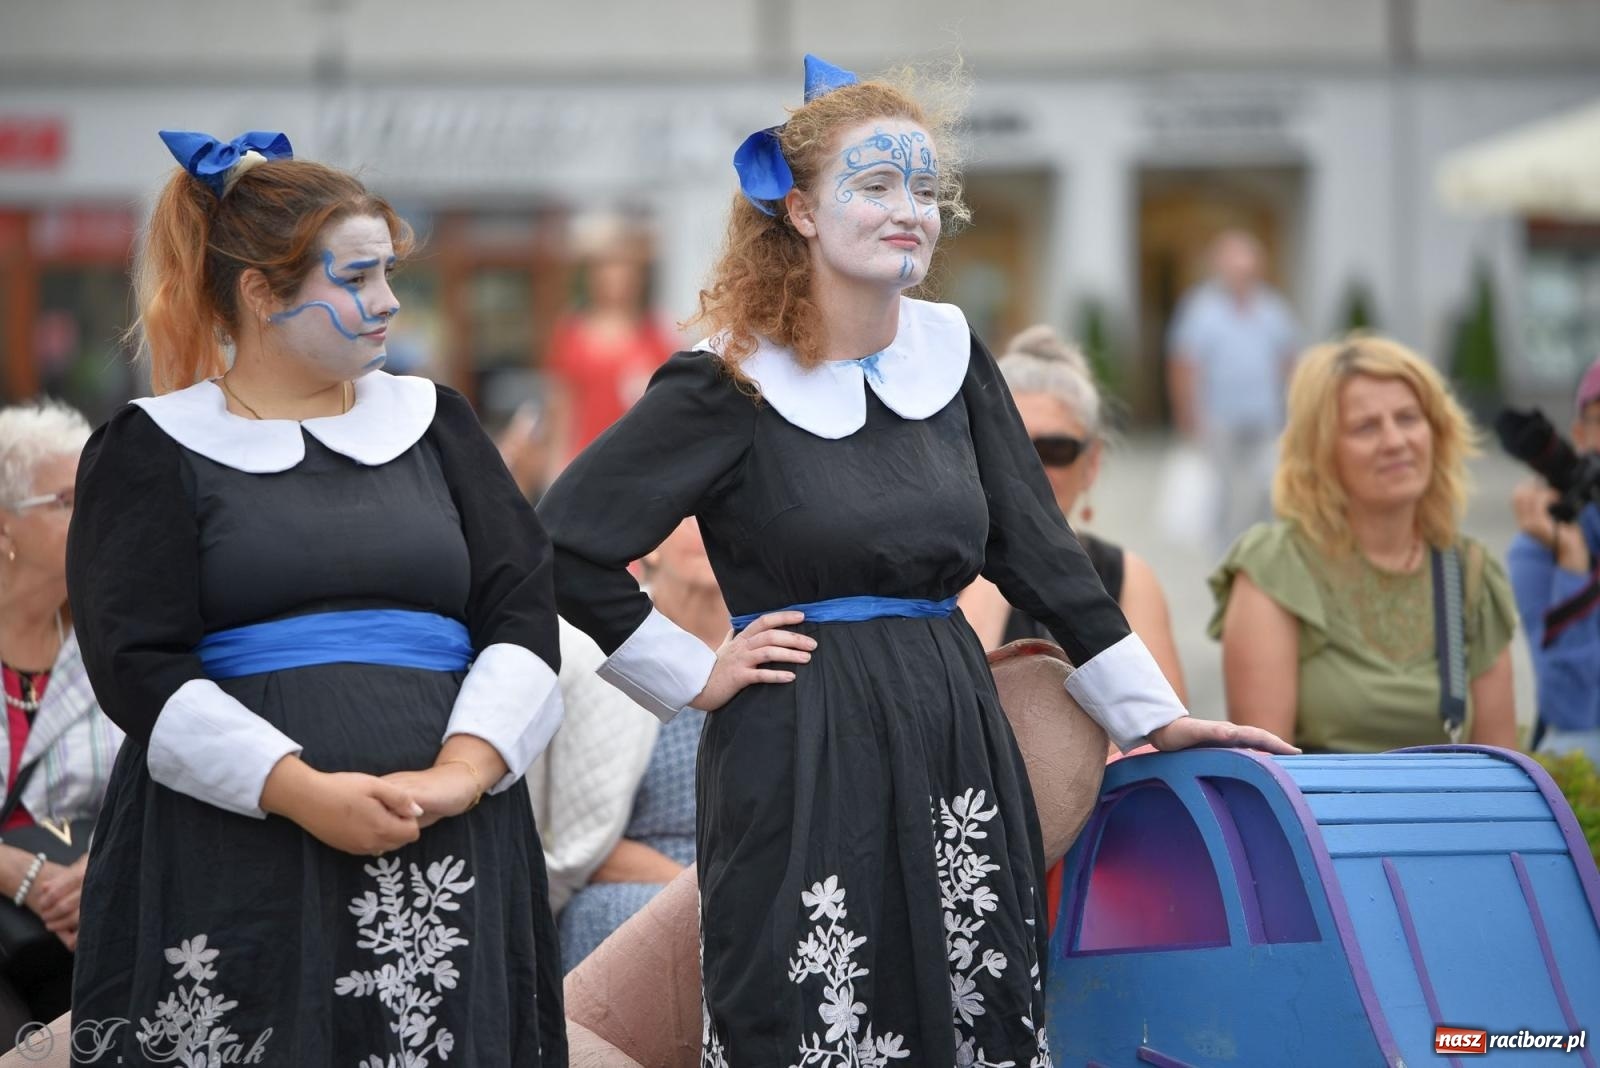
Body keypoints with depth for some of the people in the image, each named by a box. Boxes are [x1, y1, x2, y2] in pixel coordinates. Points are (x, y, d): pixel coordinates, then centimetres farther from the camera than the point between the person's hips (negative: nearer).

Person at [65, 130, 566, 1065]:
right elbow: (137, 670, -5)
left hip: (449, 851, 3)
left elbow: (525, 617, 7)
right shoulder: (154, 450, 6)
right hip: (235, 865, -3)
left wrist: (461, 771, -11)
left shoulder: (432, 420, 15)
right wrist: (303, 792, -17)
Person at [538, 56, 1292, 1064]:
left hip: (957, 745, 5)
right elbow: (566, 542, -9)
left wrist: (1155, 713, 10)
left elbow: (1039, 552, 12)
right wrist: (695, 676, -7)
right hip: (801, 763, -5)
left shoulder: (953, 355, 8)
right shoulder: (731, 388, -7)